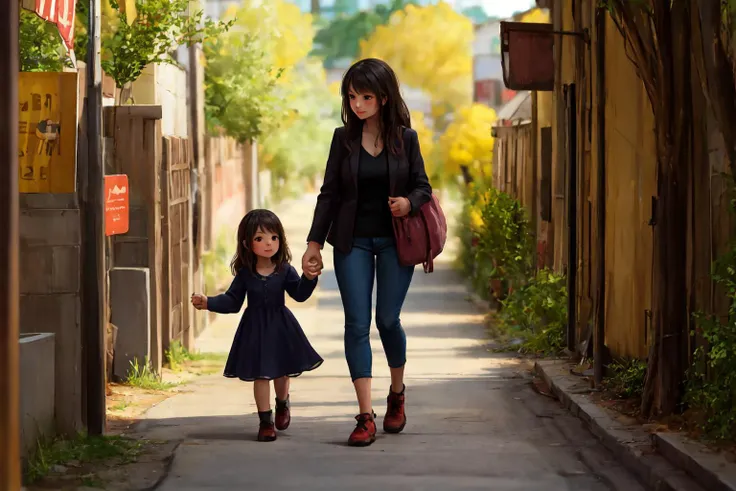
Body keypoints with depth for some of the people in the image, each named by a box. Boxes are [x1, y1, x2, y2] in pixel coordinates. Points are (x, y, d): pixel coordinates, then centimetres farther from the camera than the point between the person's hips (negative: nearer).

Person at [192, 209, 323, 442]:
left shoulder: (285, 271, -6)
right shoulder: (245, 274, -6)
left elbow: (299, 294, -11)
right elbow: (232, 301, 0)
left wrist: (309, 279, -29)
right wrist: (208, 303, -12)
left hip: (280, 327, 1)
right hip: (255, 329, -1)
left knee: (282, 371, 14)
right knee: (260, 375, 1)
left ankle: (282, 404, 44)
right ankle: (265, 421, 12)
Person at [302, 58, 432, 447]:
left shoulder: (405, 138, 0)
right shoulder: (344, 138, 2)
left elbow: (422, 186, 5)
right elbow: (329, 193, 5)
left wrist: (409, 202, -18)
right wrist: (314, 243, 1)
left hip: (394, 240, -1)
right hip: (352, 242, 1)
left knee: (387, 319, -1)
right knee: (357, 324, -5)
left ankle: (397, 393, 28)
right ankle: (365, 417, -6)